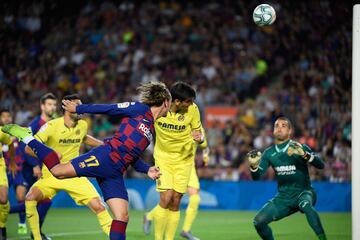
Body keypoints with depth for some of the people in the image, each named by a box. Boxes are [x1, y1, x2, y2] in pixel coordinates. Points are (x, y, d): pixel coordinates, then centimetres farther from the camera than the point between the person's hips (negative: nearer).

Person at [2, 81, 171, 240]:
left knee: (122, 217, -5)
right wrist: (78, 109, -5)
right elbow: (108, 109, -2)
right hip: (105, 156, -8)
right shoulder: (140, 109, 1)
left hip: (115, 172, 8)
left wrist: (147, 170, 14)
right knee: (58, 171, -19)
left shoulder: (151, 130, 25)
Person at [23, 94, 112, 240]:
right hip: (51, 175, -3)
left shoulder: (82, 125, 1)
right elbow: (29, 148, -17)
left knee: (98, 206, -12)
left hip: (74, 176, 3)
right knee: (30, 198, -27)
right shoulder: (52, 126, -14)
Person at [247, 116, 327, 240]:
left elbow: (321, 165, -20)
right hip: (283, 197, 5)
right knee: (258, 222, -6)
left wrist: (304, 154, -38)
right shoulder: (269, 153, 3)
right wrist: (254, 165, -23)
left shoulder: (300, 147, -9)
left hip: (303, 193, -5)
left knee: (305, 203, -38)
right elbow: (256, 177, -1)